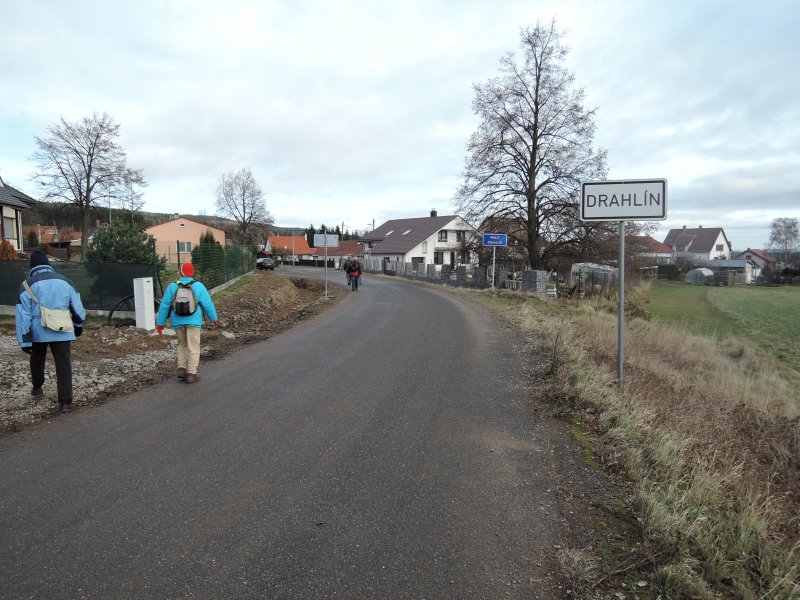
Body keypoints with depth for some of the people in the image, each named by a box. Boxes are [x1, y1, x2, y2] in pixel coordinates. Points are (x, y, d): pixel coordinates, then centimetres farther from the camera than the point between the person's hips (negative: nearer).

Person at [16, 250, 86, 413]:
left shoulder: (28, 284, -6)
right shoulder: (65, 282, 3)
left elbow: (23, 315, -10)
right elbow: (78, 308, 10)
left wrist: (24, 340, -7)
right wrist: (78, 326, 26)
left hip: (38, 333, -1)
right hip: (62, 332, 1)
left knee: (37, 361, 25)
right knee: (64, 365, 2)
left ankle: (37, 388, 45)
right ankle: (65, 402, -4)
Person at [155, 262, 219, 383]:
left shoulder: (172, 287, -3)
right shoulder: (198, 286, -7)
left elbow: (164, 306, -1)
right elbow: (208, 304, -4)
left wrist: (160, 323, 6)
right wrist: (214, 319, 8)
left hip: (178, 321, 2)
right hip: (193, 321, -2)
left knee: (182, 344, 22)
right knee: (193, 347, 3)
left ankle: (181, 369, 13)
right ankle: (191, 374, 0)